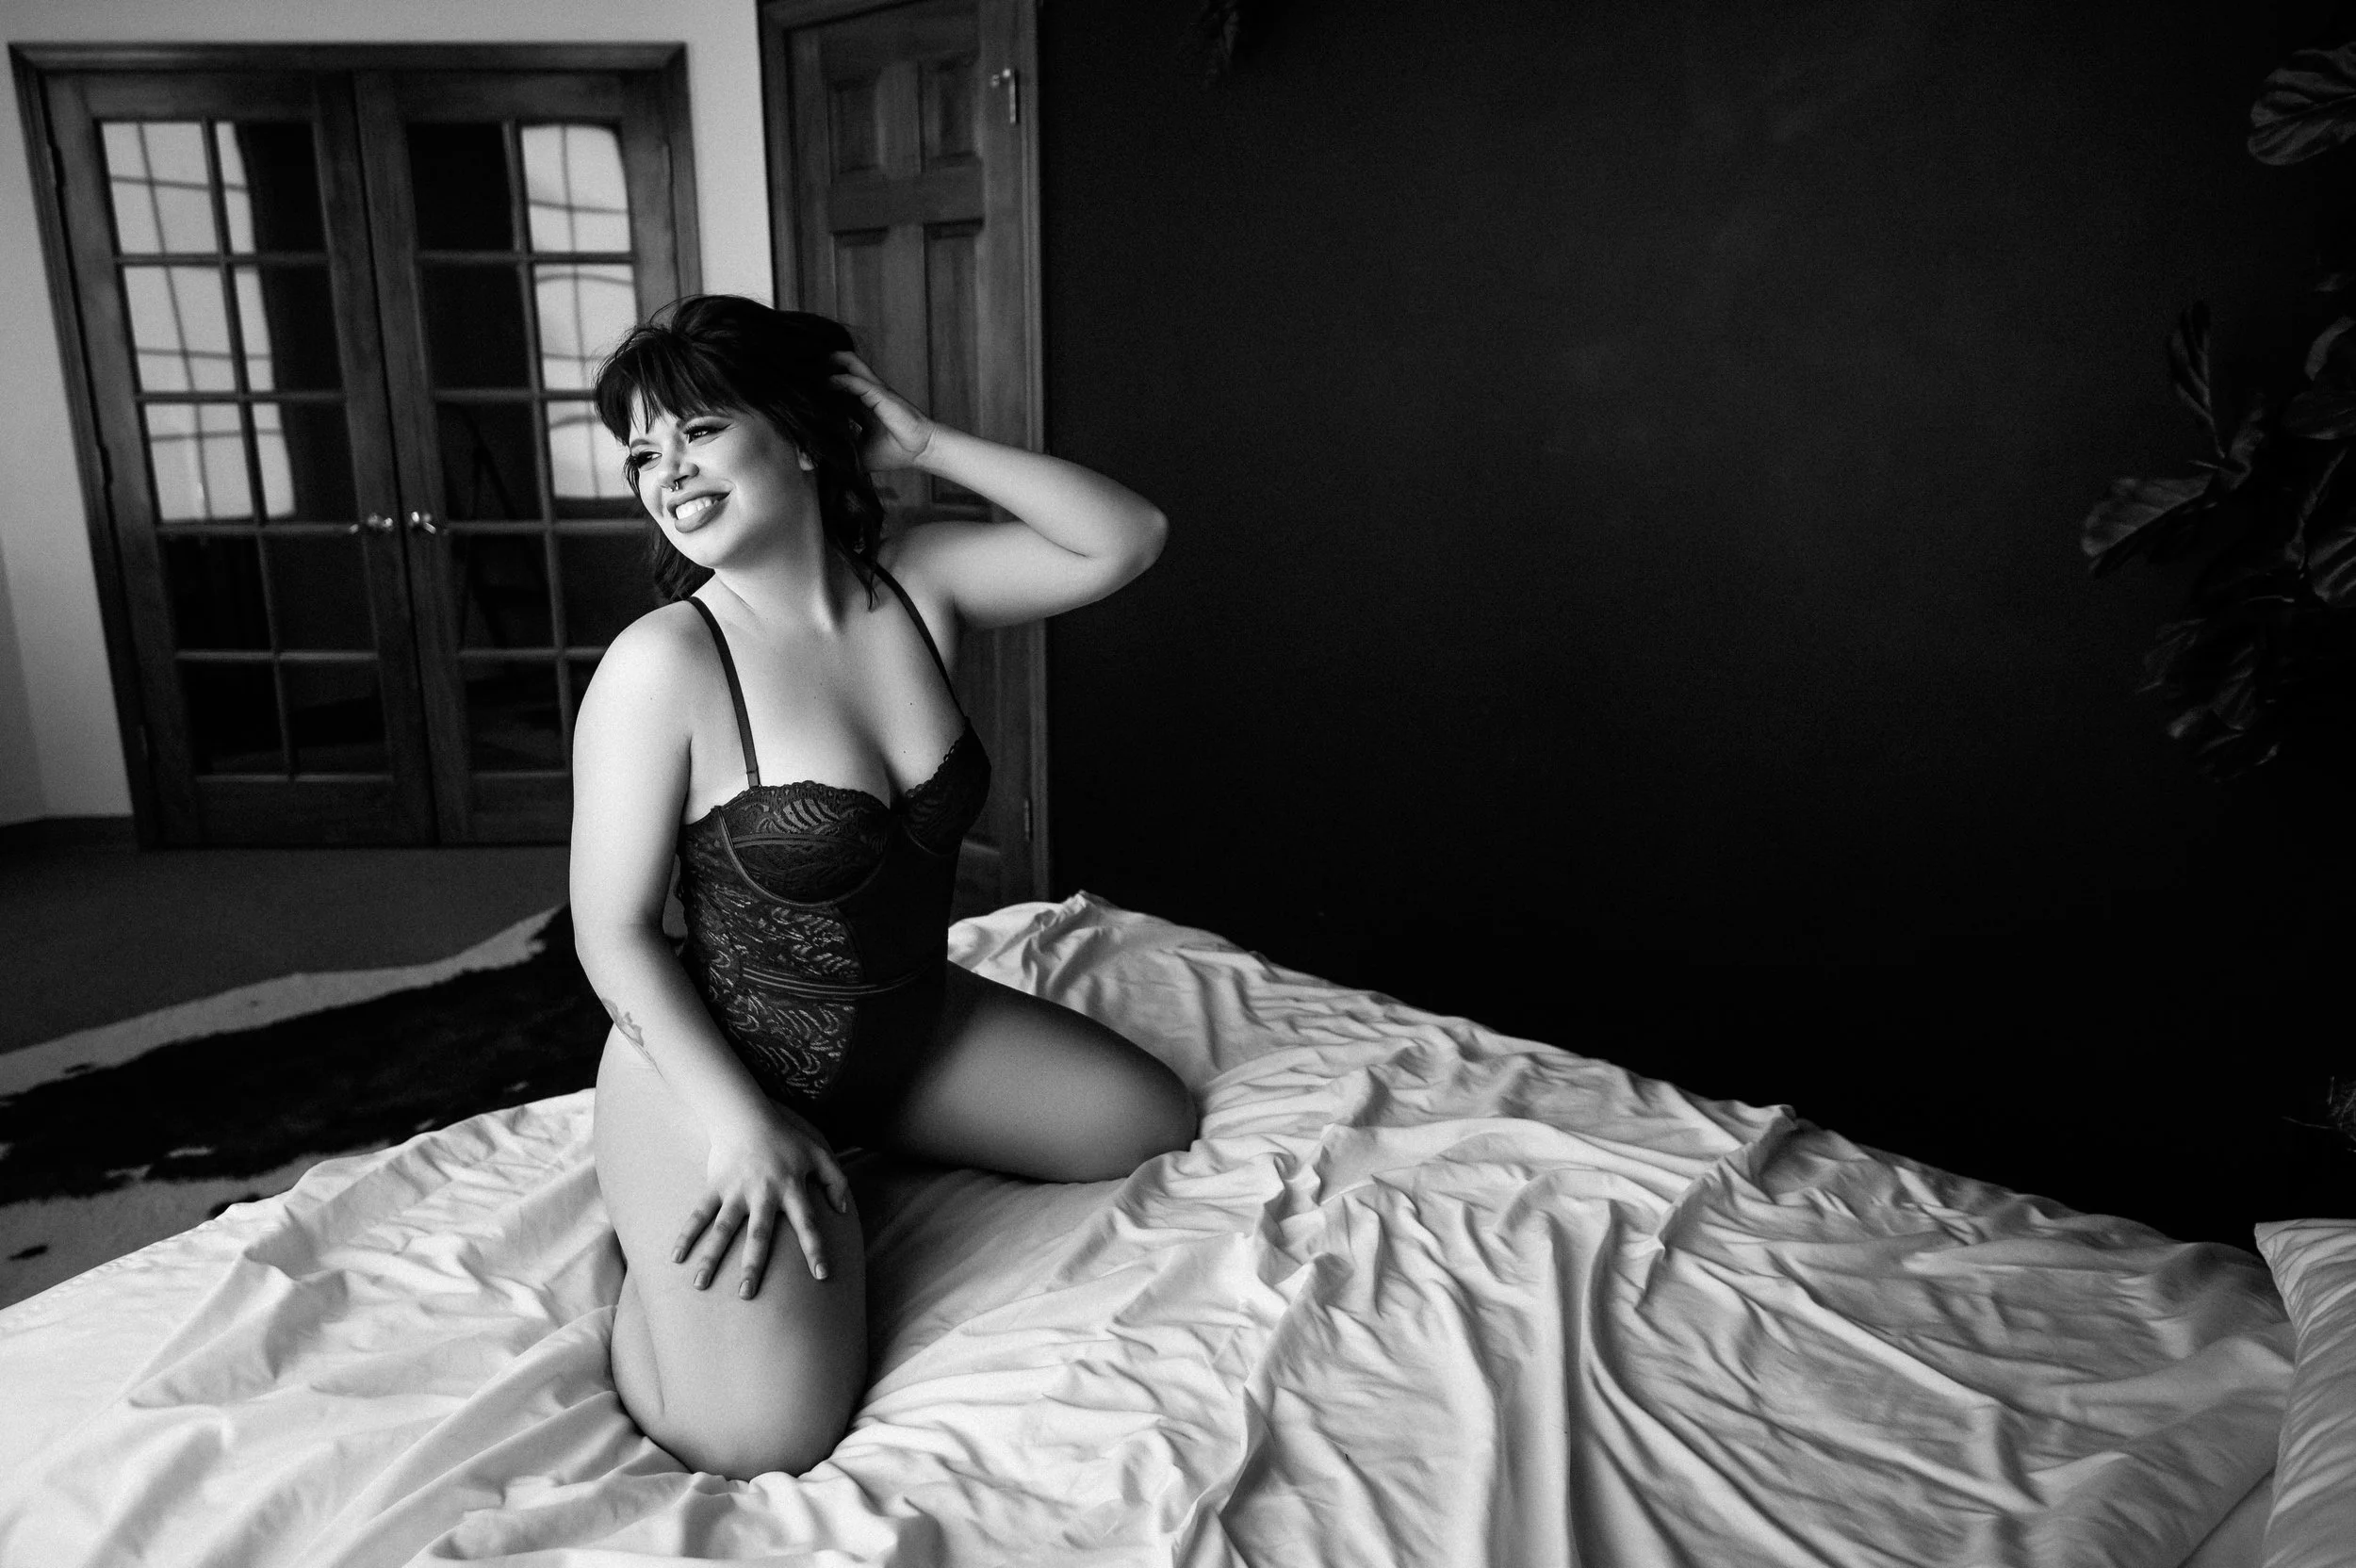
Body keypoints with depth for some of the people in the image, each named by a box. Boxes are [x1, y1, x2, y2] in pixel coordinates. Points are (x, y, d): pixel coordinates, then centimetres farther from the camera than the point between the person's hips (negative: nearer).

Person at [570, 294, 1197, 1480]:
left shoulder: (915, 582, -6)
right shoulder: (661, 664, -21)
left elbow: (1127, 540, -8)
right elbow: (615, 933, -16)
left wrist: (927, 445, -13)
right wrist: (739, 1124, -24)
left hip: (913, 1021, 6)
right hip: (722, 1056, -6)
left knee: (1158, 1127, 17)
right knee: (757, 1440, -20)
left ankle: (869, 1147, 24)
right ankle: (664, 1228, 11)